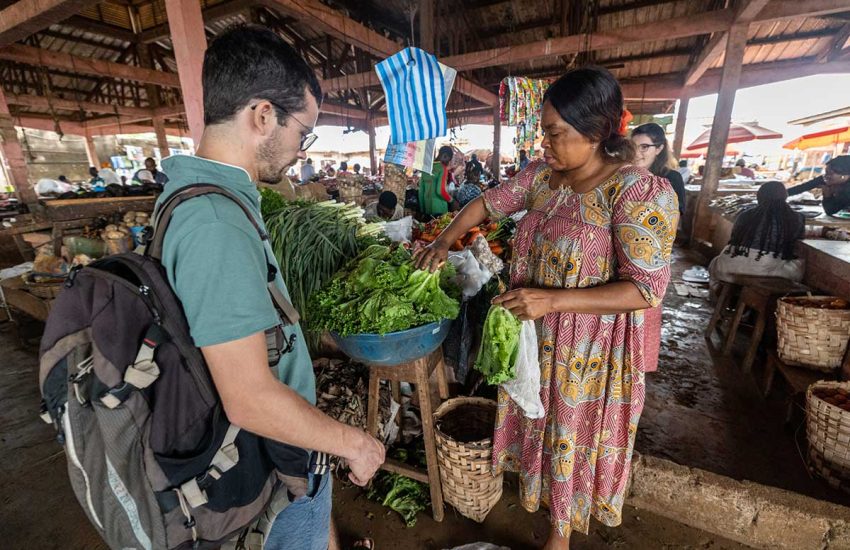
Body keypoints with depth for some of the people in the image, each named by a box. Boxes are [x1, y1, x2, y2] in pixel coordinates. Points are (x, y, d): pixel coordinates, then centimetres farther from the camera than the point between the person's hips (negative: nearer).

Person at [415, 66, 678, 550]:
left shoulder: (639, 193, -21)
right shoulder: (542, 175, -3)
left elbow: (647, 288, -22)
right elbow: (490, 203, 9)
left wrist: (552, 300, -30)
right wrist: (445, 241, -2)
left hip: (589, 346, -5)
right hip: (534, 333, 6)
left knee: (573, 433, 16)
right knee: (538, 418, 24)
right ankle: (538, 486, 55)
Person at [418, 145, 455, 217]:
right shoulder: (443, 168, -9)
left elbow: (421, 190, 11)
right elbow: (440, 190, -19)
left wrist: (422, 208, 17)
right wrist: (450, 199, -1)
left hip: (426, 208, 7)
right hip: (439, 208, -6)